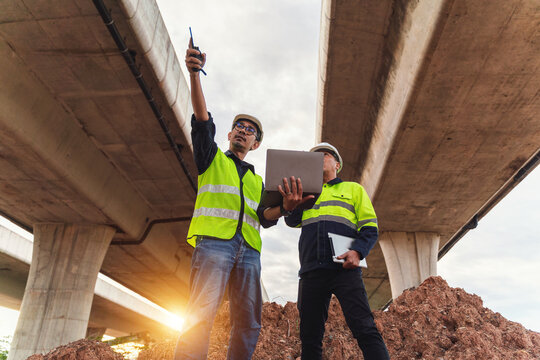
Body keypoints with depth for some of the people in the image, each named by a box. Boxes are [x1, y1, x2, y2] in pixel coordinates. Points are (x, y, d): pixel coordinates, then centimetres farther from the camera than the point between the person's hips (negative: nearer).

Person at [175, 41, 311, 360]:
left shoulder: (257, 180, 30)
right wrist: (194, 74, -10)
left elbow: (265, 217, 13)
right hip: (214, 241, -4)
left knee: (249, 324, -3)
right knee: (202, 315, -20)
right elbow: (203, 121, 3)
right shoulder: (212, 158, 21)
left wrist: (286, 207, -10)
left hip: (249, 250, 5)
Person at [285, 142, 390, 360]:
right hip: (311, 272, 3)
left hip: (344, 268, -3)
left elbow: (370, 227, 10)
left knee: (365, 329, -13)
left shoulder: (353, 189, 20)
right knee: (310, 336, 2)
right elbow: (291, 220, 10)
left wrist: (358, 251, -9)